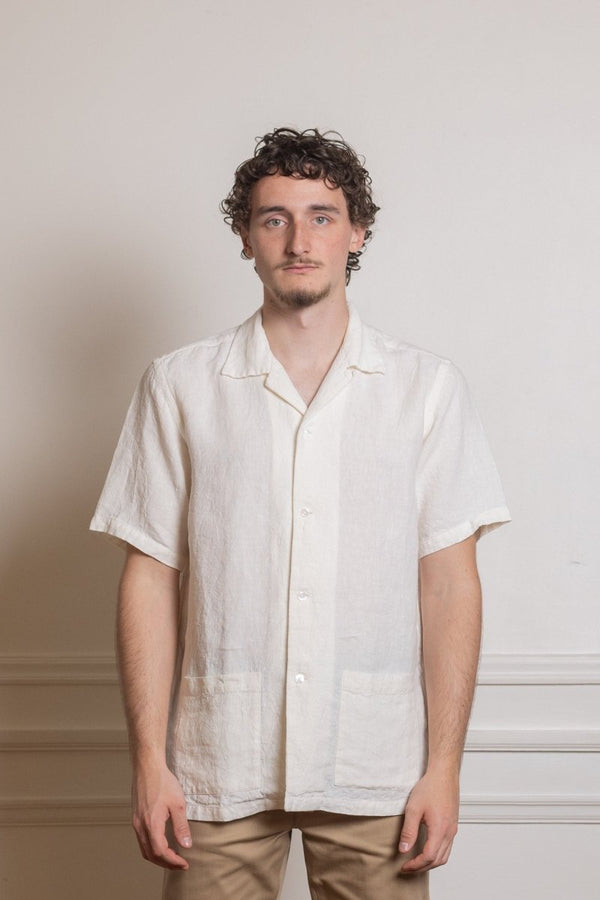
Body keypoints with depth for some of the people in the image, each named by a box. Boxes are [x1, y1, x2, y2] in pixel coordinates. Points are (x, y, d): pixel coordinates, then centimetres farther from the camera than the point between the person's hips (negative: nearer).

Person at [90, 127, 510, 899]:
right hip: (219, 771, 0)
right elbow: (150, 580, 1)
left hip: (375, 773, 0)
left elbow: (449, 583, 0)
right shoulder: (179, 387, 2)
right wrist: (149, 761, -3)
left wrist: (443, 765, -4)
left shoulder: (426, 387, 2)